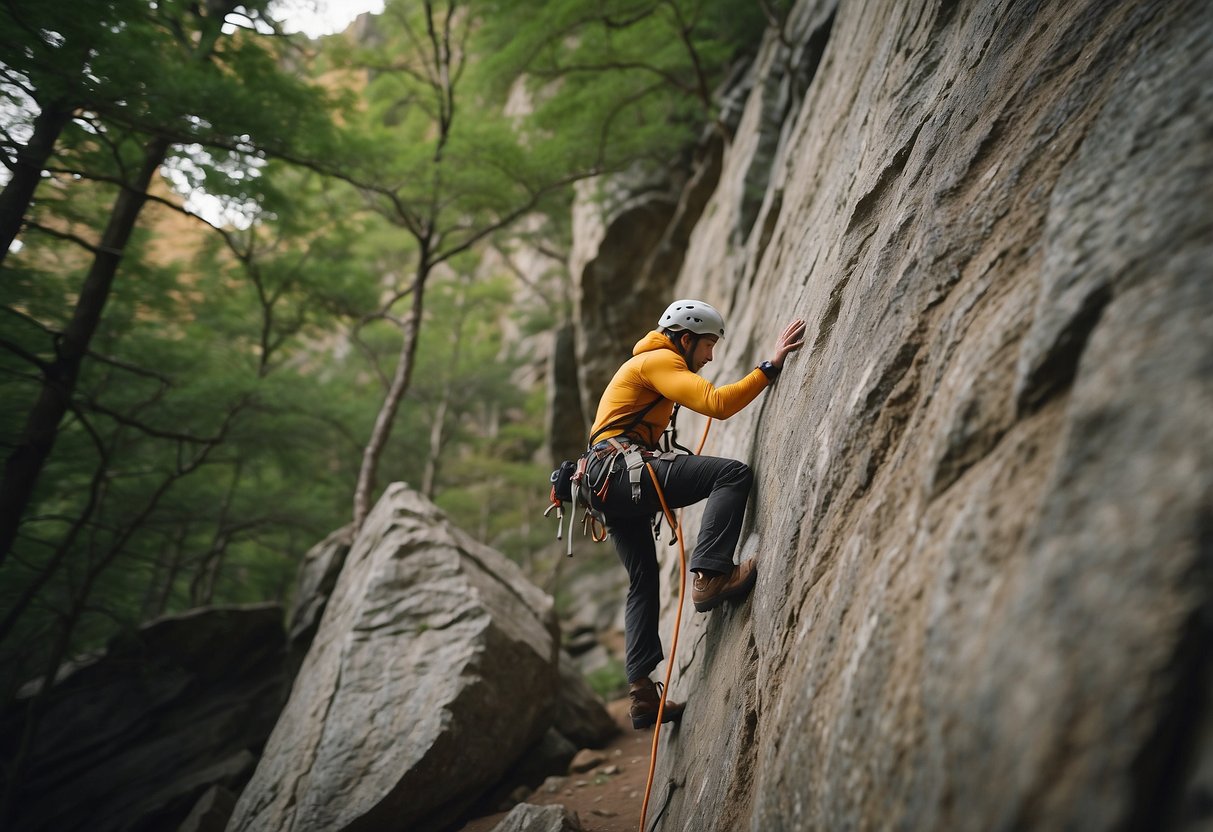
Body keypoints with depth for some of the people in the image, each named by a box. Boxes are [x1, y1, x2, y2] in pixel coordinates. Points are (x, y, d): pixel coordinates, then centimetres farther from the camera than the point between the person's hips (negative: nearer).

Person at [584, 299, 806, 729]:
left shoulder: (647, 364, 30)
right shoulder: (659, 360, -3)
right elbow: (717, 404, -17)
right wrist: (771, 366, -14)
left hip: (609, 484, 11)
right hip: (622, 467, -11)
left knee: (643, 583, 12)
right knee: (733, 473, -20)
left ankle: (642, 693, 11)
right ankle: (711, 576, -27)